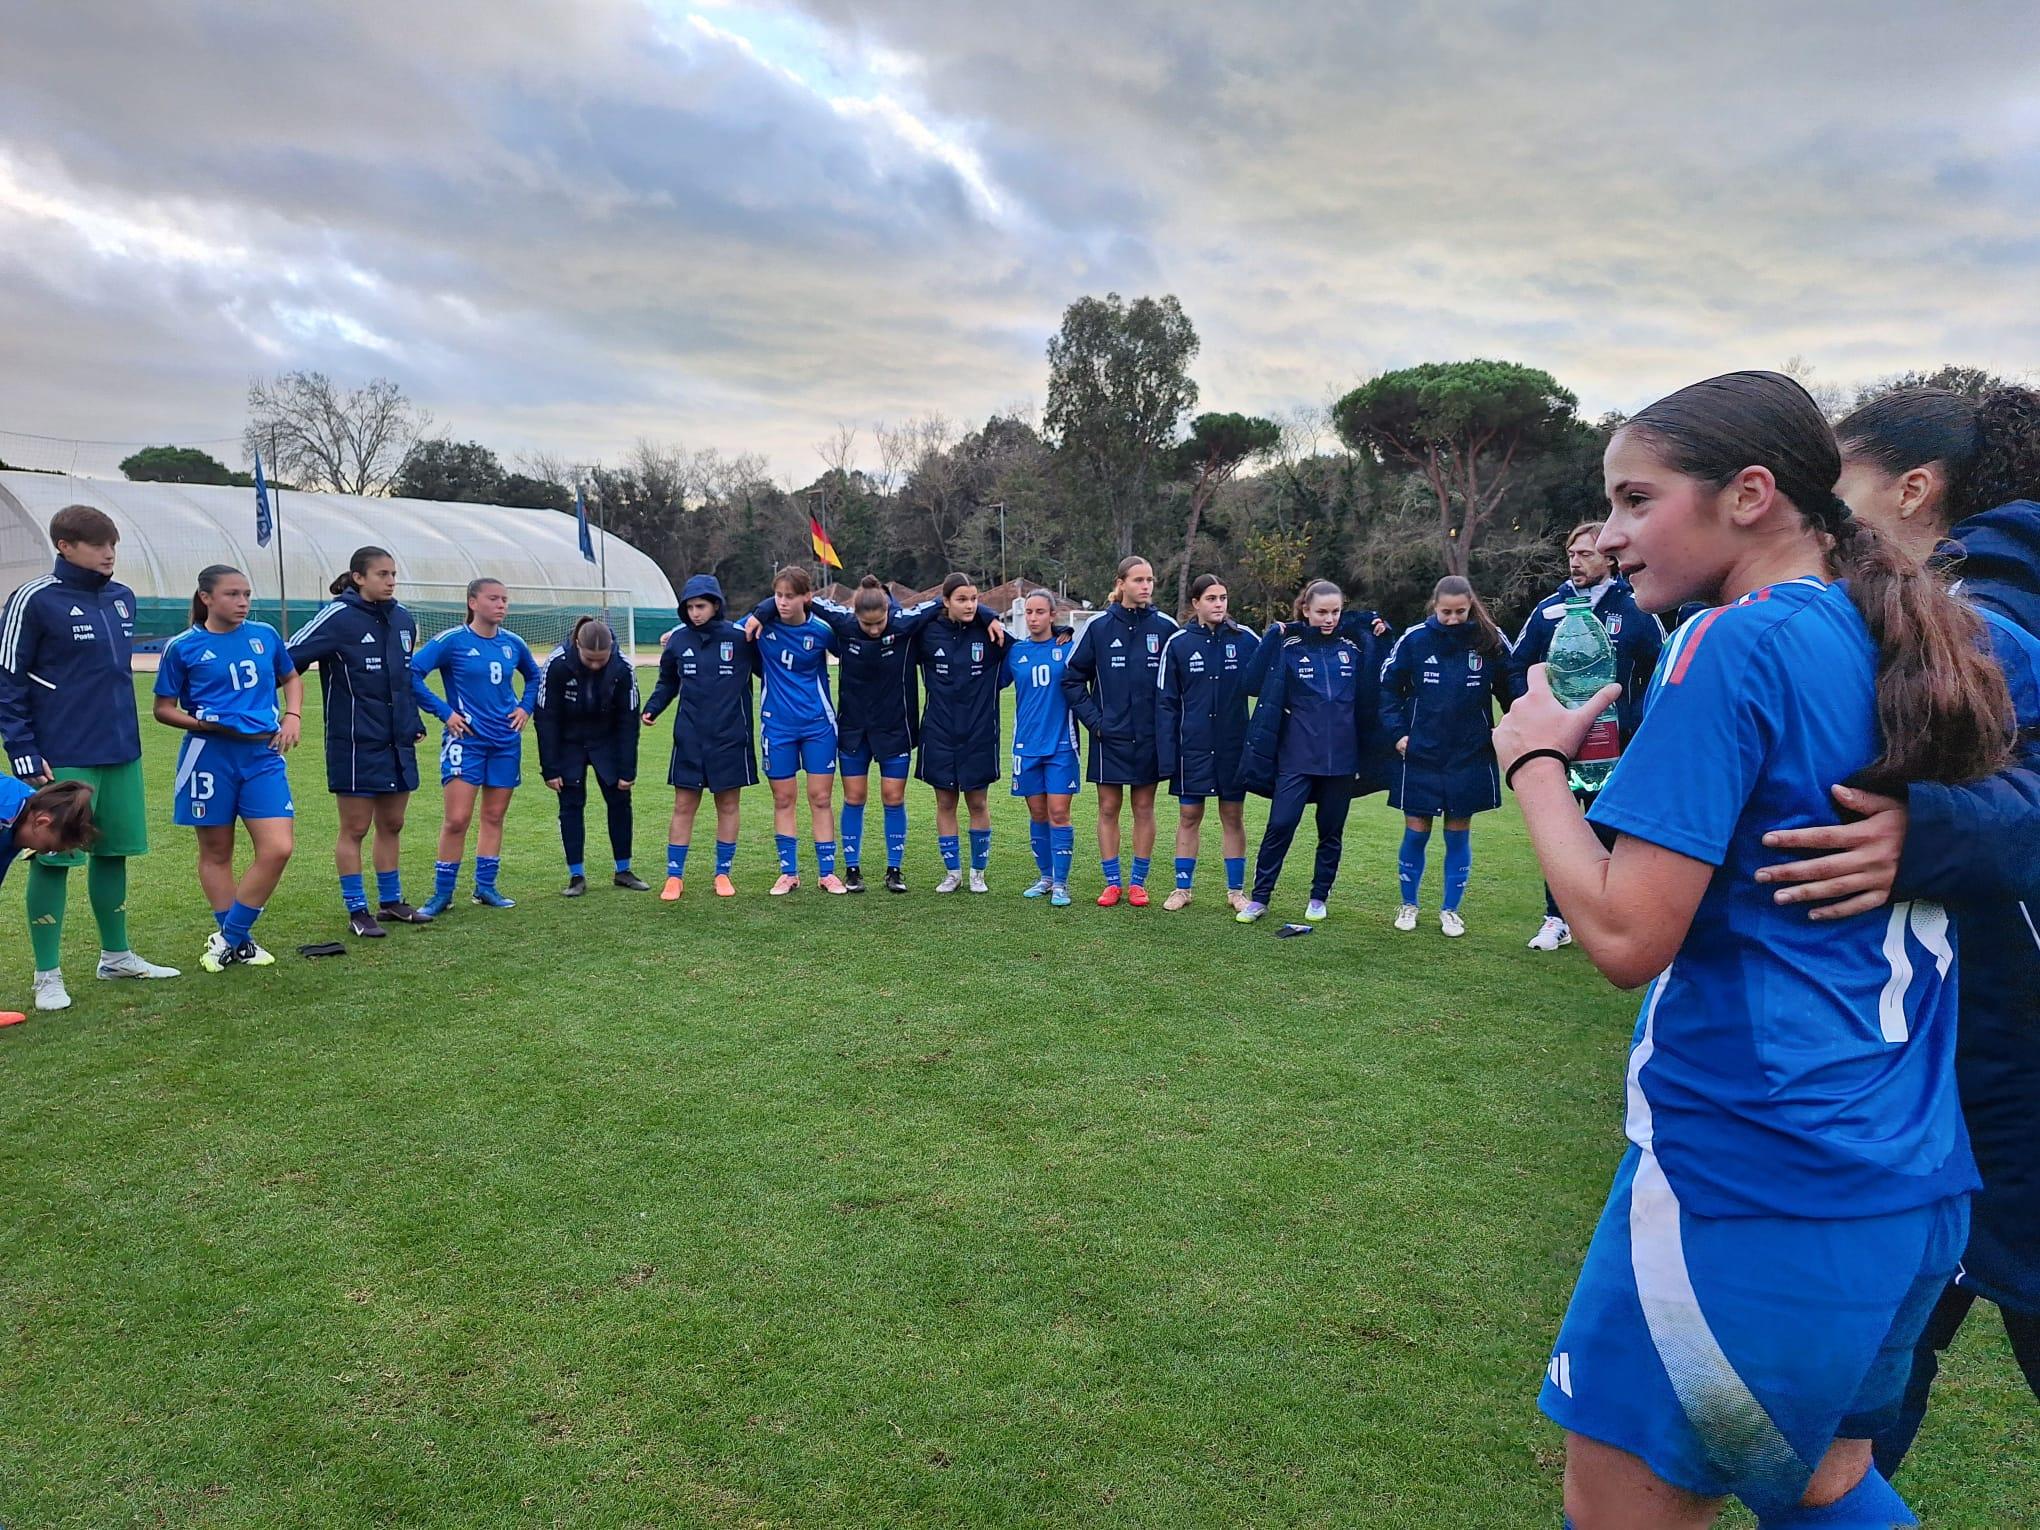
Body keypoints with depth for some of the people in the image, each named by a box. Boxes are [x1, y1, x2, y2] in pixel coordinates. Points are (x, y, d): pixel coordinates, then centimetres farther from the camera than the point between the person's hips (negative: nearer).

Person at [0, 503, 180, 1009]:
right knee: (54, 859, 1)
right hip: (63, 759, -6)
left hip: (121, 753, 6)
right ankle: (48, 976, 11)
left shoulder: (122, 599, 10)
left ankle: (116, 955, 28)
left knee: (113, 852, 14)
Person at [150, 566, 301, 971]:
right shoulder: (183, 646, -1)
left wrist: (292, 716, 6)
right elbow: (163, 709, 3)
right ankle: (238, 942, 22)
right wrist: (201, 723, -14)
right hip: (210, 755, -2)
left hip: (263, 755, 2)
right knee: (216, 852, 8)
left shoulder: (265, 635, 7)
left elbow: (291, 678, 22)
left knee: (279, 848, -8)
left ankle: (229, 938, 6)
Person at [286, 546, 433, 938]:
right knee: (355, 828, 3)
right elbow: (287, 660, -14)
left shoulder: (402, 618, 8)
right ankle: (357, 911, 13)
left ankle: (390, 902, 26)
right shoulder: (338, 617, -11)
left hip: (398, 744, 6)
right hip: (356, 744, -6)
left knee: (392, 824, 14)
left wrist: (413, 722, 19)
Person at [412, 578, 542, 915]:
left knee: (494, 816, 10)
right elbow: (411, 672, -13)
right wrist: (443, 711, -13)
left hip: (506, 740, 5)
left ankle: (485, 887, 20)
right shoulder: (452, 641, -9)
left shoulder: (512, 643, 6)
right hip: (466, 739, -5)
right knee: (457, 819, -7)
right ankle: (442, 893, 5)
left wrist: (525, 707, 10)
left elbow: (534, 675, 24)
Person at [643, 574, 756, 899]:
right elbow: (668, 682, 14)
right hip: (689, 740, 2)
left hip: (730, 739, -2)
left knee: (728, 805, 9)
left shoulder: (740, 637, -7)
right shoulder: (677, 640, 1)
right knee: (683, 807, 5)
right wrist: (652, 709, 2)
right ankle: (674, 876, 14)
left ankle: (723, 874, 21)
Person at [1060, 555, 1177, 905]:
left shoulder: (1165, 627, -1)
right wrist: (1093, 719, -4)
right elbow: (1072, 677, 2)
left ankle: (1137, 883, 17)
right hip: (1110, 736, 0)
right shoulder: (1099, 626, -2)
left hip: (1150, 736, 0)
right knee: (1108, 808, 5)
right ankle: (1113, 883, 16)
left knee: (1144, 808, 7)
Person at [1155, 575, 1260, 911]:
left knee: (1233, 816, 9)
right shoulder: (1178, 643, -3)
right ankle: (1182, 888, 19)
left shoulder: (1244, 639, -2)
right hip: (1192, 745, 0)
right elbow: (1166, 702, -2)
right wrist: (1167, 754, -6)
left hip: (1233, 745, 1)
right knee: (1189, 815, 7)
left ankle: (1236, 890, 20)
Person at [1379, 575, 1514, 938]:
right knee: (1416, 831, 5)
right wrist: (1397, 732, -5)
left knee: (1459, 833, 8)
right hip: (1420, 756, 0)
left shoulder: (1490, 640, -4)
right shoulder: (1414, 639, -6)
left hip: (1470, 758, 1)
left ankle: (1451, 909, 22)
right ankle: (1408, 904, 23)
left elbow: (1511, 689, 6)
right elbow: (1388, 687, 2)